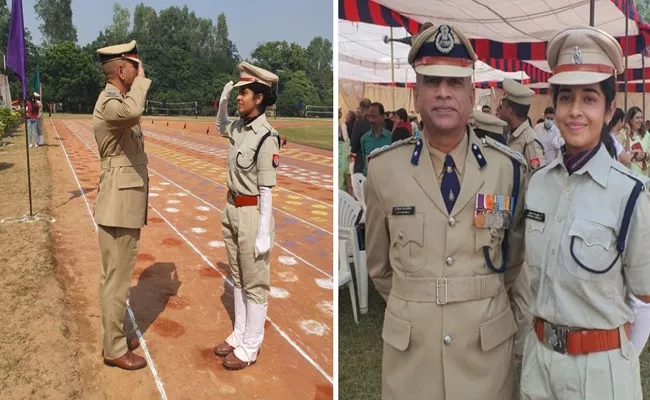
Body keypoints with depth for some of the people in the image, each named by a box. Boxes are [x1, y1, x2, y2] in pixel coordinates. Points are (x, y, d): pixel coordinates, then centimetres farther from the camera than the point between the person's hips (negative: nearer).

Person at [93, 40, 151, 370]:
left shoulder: (119, 101, 15)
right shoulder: (108, 103, -18)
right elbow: (132, 112, -44)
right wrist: (142, 80, -24)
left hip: (126, 205, 10)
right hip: (119, 207, -10)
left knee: (117, 276, 19)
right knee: (116, 279, 1)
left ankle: (115, 337, 33)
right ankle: (113, 349, 15)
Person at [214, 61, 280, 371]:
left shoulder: (266, 137, -20)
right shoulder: (240, 127, 4)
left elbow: (266, 190, -20)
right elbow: (220, 127, 29)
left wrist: (263, 234, -19)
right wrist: (222, 101, 10)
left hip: (251, 214, -8)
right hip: (232, 210, 9)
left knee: (254, 282, 6)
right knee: (238, 278, 18)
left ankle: (250, 347, 20)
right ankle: (239, 334, 34)